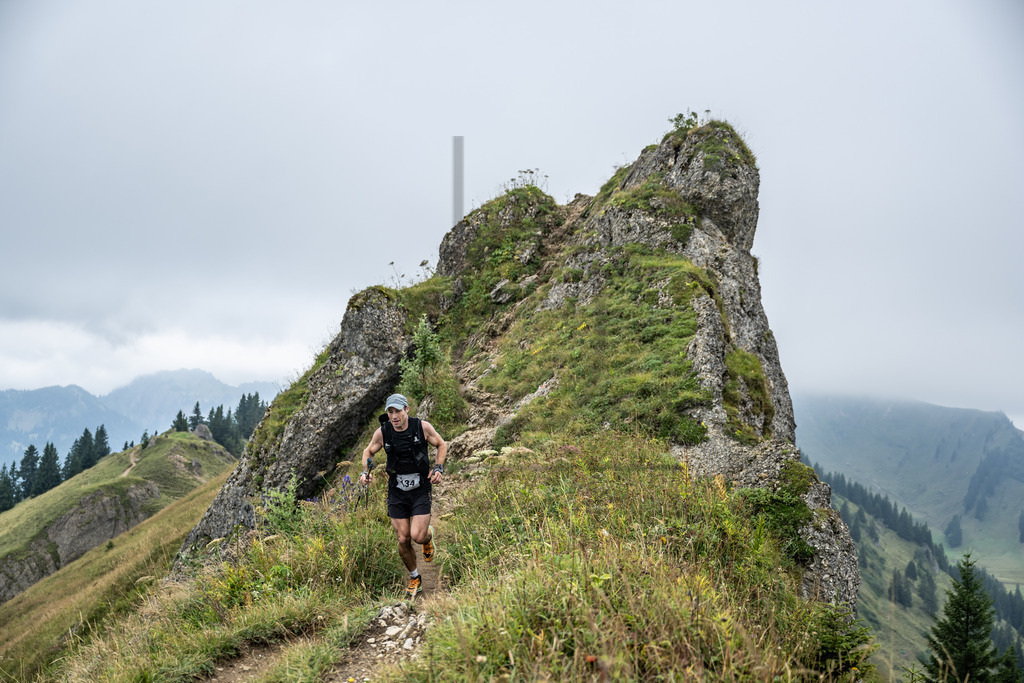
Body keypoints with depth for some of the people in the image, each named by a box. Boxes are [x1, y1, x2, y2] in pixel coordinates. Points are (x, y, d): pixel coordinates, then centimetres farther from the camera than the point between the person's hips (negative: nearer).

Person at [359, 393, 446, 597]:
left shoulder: (422, 426, -12)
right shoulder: (382, 432, -9)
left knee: (418, 536, -13)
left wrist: (439, 468, -9)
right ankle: (414, 577, 27)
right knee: (403, 540, 2)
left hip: (421, 490, -2)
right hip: (397, 493, 2)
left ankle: (428, 535, 26)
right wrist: (365, 472, -7)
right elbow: (368, 451, 11)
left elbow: (441, 445, 4)